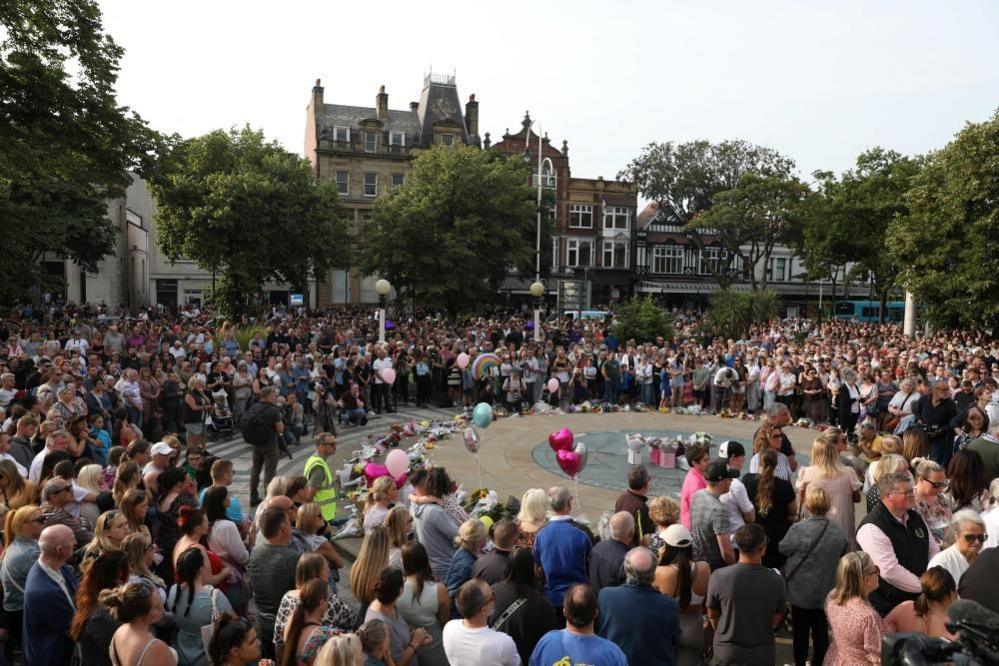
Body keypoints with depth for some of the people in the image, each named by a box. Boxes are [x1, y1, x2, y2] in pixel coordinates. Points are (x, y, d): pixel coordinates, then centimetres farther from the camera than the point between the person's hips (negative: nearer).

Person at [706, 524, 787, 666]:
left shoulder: (719, 577, -21)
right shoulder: (776, 580, -18)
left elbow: (712, 615, -5)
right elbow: (775, 622, -4)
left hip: (726, 652, -1)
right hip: (762, 654, 1)